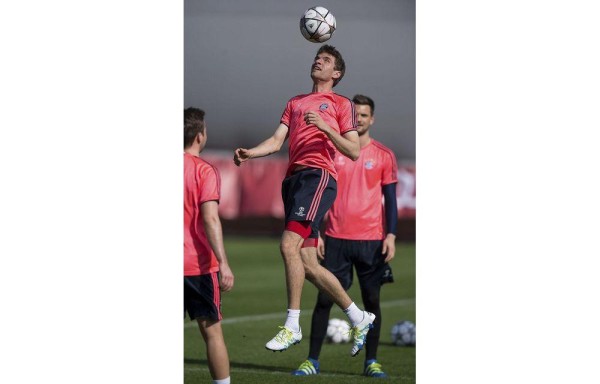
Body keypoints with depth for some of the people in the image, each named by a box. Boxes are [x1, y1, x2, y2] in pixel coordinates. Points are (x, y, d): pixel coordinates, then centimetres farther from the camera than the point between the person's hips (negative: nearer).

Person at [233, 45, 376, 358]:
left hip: (318, 175, -7)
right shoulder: (295, 103, 26)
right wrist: (249, 153, -4)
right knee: (308, 265, 3)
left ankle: (292, 326, -18)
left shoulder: (341, 104, 9)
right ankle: (359, 318, 17)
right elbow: (277, 141, 15)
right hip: (293, 178, 7)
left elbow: (354, 152, 1)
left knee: (289, 244, -22)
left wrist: (325, 127, -12)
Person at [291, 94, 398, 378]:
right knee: (324, 299, -2)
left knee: (372, 300, 3)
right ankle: (312, 360, 4)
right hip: (336, 239, 0)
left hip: (371, 241, 0)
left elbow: (391, 199, 5)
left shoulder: (383, 156, 4)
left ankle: (371, 362, 11)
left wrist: (391, 235, -6)